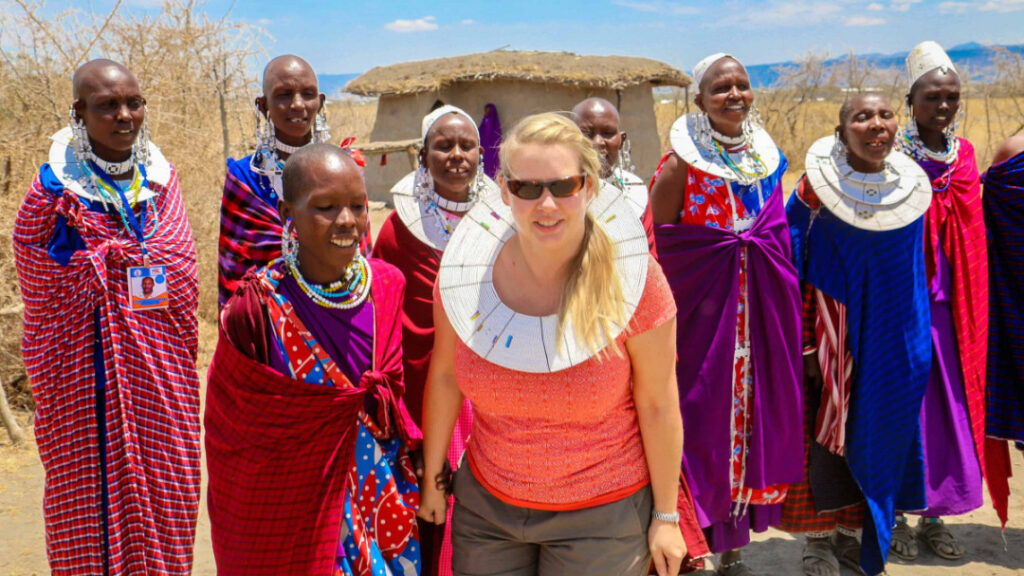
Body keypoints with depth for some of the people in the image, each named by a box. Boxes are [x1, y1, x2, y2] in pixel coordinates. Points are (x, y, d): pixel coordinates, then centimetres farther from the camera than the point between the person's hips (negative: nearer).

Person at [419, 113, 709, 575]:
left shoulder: (632, 278, -20)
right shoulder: (466, 271, -14)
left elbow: (657, 405, -11)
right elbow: (444, 374, 2)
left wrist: (666, 515, -3)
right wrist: (432, 477, 11)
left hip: (603, 515, -2)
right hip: (487, 502, 3)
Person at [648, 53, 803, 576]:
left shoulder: (765, 155, 8)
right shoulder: (682, 163, -9)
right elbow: (658, 244, -7)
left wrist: (782, 310, 14)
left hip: (761, 311, 5)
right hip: (703, 311, -5)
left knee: (753, 410, 10)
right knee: (705, 416, -1)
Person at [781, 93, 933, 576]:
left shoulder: (911, 189, 0)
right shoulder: (816, 187, -10)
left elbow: (917, 270, 10)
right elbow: (791, 265, -7)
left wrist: (915, 342, 10)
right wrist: (804, 340, -11)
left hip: (891, 332, 4)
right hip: (832, 322, -3)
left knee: (877, 430, 10)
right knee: (829, 426, 0)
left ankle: (853, 532, 28)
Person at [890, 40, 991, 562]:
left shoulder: (964, 155, 8)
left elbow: (970, 236, 14)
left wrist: (971, 312, 11)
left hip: (947, 305, 5)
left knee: (950, 404, 9)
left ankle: (934, 514, 23)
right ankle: (897, 515, 18)